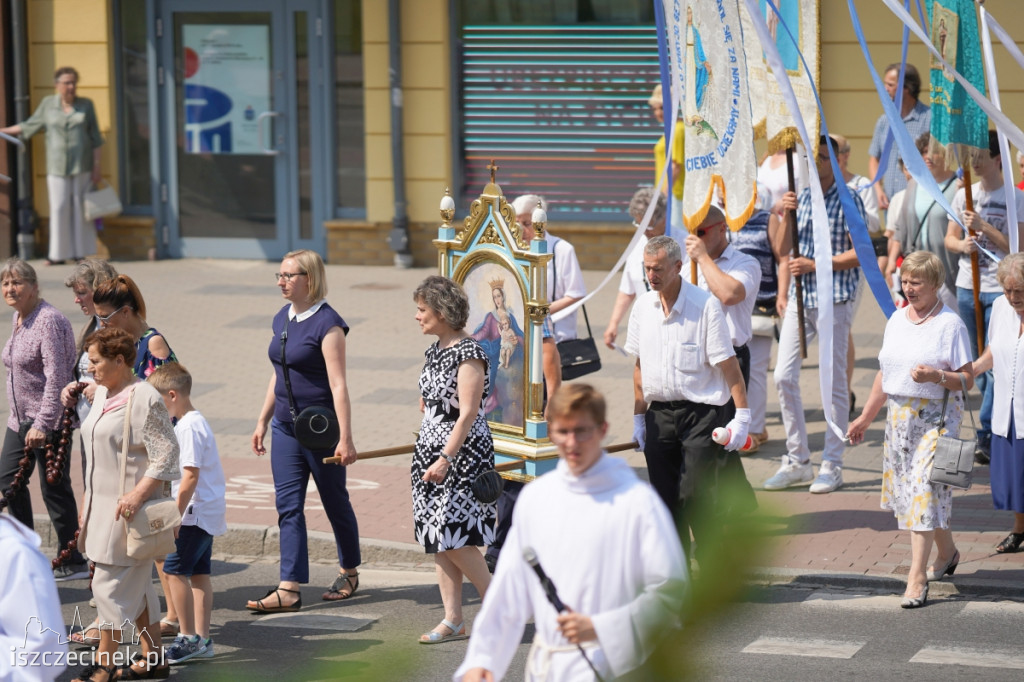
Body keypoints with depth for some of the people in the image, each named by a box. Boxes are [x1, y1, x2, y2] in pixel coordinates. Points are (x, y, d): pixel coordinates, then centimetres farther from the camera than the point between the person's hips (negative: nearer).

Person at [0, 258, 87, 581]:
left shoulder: (48, 320, -19)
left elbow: (56, 376, -24)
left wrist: (42, 424, -27)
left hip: (49, 422, -10)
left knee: (54, 489, -3)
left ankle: (73, 563, 6)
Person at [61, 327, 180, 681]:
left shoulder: (144, 399, -16)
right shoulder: (102, 394, 12)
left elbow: (166, 455, -19)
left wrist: (138, 494, -26)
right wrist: (88, 497, 22)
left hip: (130, 507, -9)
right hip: (104, 503, 9)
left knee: (111, 585, -6)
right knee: (135, 585, 14)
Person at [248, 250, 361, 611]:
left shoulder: (327, 323, -16)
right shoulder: (282, 319, 8)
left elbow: (338, 385, -19)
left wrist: (345, 439, -22)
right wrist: (263, 422, 17)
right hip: (286, 428, 7)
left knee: (335, 502, 9)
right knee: (288, 506, 0)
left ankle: (349, 572, 28)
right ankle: (289, 589, -3)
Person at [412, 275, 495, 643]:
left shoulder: (469, 354, -16)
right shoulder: (434, 350, 11)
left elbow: (468, 413, -21)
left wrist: (445, 459, -25)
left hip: (462, 454, -9)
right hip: (431, 450, 9)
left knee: (455, 536, -10)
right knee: (438, 538, 7)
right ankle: (453, 619, 11)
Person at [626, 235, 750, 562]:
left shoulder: (705, 305, -9)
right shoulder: (643, 307, 7)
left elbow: (728, 364, -9)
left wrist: (742, 415, -13)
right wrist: (638, 417, 14)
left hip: (701, 412, -5)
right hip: (659, 412, 5)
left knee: (694, 495, -12)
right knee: (665, 498, 4)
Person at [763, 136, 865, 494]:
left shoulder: (848, 200, -4)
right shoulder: (800, 197, 12)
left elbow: (860, 252, -9)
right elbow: (784, 249, 12)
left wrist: (816, 264, -15)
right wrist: (786, 215, -5)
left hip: (834, 299, -6)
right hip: (799, 297, 6)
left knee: (834, 381, 1)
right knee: (784, 376, 1)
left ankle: (832, 465, 8)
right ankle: (797, 461, 12)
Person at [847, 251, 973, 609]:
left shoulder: (950, 324, -8)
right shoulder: (897, 320, 11)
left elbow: (966, 378, -8)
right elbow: (885, 372, 19)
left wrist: (936, 376, -26)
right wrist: (866, 416, 19)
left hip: (937, 417, -7)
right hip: (899, 415, 7)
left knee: (924, 489, -12)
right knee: (907, 488, 12)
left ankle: (917, 576, -12)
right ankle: (947, 553, 34)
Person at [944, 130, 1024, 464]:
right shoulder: (964, 195, 9)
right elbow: (949, 238, 12)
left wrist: (983, 226, -18)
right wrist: (962, 245, -10)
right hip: (967, 286, 5)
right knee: (977, 363, 9)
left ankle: (986, 436, -8)